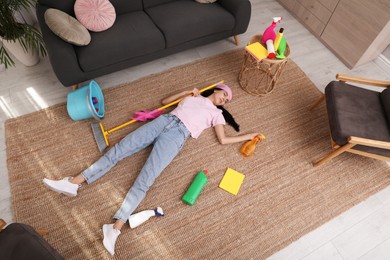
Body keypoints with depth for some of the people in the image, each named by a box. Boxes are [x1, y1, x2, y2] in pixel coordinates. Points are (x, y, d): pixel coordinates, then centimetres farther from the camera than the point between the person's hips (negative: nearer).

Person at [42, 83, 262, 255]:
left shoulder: (216, 113, 20)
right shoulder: (193, 97, 30)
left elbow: (223, 139, 9)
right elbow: (164, 101, 31)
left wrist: (249, 136, 14)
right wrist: (186, 92, 23)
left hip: (177, 135, -4)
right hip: (163, 122, 5)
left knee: (144, 181, -21)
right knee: (118, 150, -8)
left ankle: (116, 227, -25)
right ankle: (73, 183, -4)